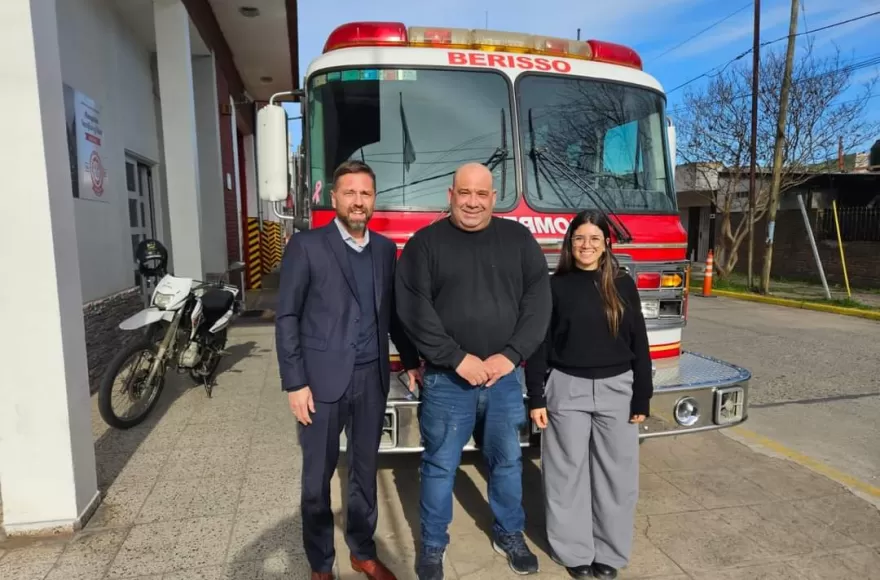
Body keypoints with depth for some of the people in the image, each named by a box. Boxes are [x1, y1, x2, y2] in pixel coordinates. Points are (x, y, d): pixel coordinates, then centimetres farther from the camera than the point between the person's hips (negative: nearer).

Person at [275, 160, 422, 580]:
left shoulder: (385, 249, 8)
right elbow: (286, 317, -7)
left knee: (365, 470, 17)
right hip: (323, 380, -4)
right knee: (318, 476, 10)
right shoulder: (306, 246, -6)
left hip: (372, 378, 4)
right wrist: (295, 382, -11)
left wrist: (411, 360, 12)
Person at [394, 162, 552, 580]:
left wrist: (511, 355, -11)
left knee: (507, 459, 17)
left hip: (505, 375, 3)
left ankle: (509, 534, 39)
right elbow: (413, 308, -10)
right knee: (440, 465, 10)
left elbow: (538, 300, 0)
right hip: (446, 378, -2)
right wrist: (458, 358, -15)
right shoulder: (425, 242, -3)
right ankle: (433, 545, 31)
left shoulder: (518, 239, 5)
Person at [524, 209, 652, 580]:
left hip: (616, 390, 2)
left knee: (615, 473, 10)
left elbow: (639, 344, 4)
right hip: (567, 389, -1)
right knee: (569, 473, 8)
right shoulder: (555, 286, -2)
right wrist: (536, 398, -6)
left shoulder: (623, 285, 2)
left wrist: (642, 398, 1)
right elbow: (538, 345, -2)